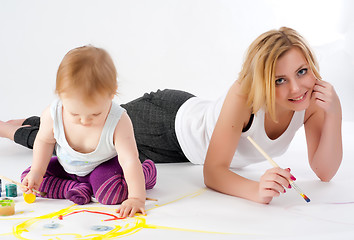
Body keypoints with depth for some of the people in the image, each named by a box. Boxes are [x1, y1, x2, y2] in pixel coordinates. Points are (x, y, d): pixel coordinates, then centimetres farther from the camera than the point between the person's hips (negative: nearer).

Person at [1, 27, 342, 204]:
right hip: (167, 123, -6)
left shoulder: (312, 98, -25)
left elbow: (325, 171, -23)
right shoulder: (243, 95, -41)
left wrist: (334, 114, -38)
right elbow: (213, 172, -37)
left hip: (192, 121, 6)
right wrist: (256, 189, -57)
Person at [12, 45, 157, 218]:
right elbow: (45, 141, -3)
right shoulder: (52, 115, -27)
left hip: (103, 165, -4)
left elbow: (130, 160, -36)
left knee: (112, 191, -34)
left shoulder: (119, 121, -35)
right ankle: (80, 189, -13)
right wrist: (37, 171, -12)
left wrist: (136, 198, -44)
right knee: (28, 180, -10)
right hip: (67, 168, 4)